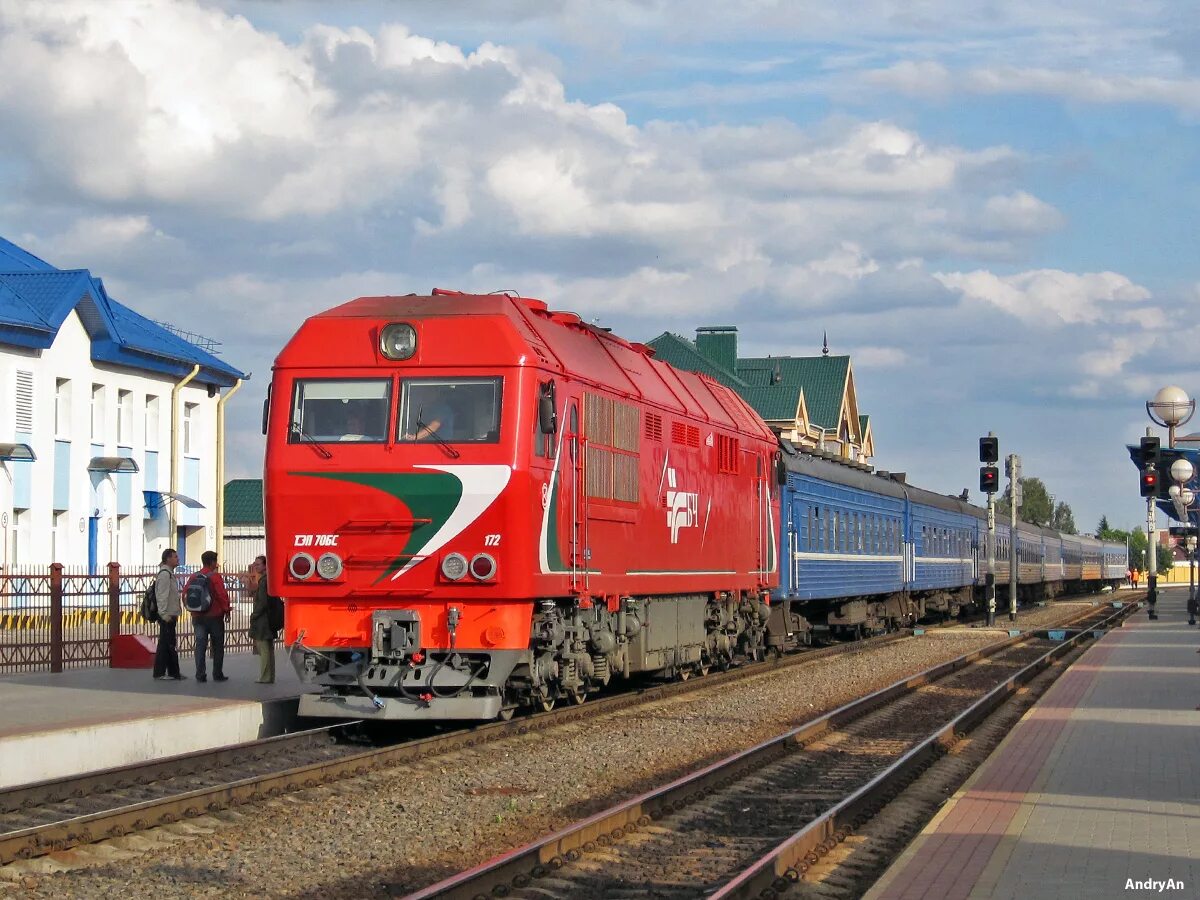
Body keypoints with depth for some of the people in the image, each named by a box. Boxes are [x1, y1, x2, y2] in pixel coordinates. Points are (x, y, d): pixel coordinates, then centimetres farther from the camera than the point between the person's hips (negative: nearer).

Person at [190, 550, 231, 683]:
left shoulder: (193, 577, 5)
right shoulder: (215, 576, -11)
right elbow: (222, 595, -16)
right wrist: (226, 609, -2)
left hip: (198, 617, 4)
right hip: (215, 616, -4)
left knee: (200, 645, 4)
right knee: (218, 646, 7)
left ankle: (200, 674, -2)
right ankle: (217, 674, 9)